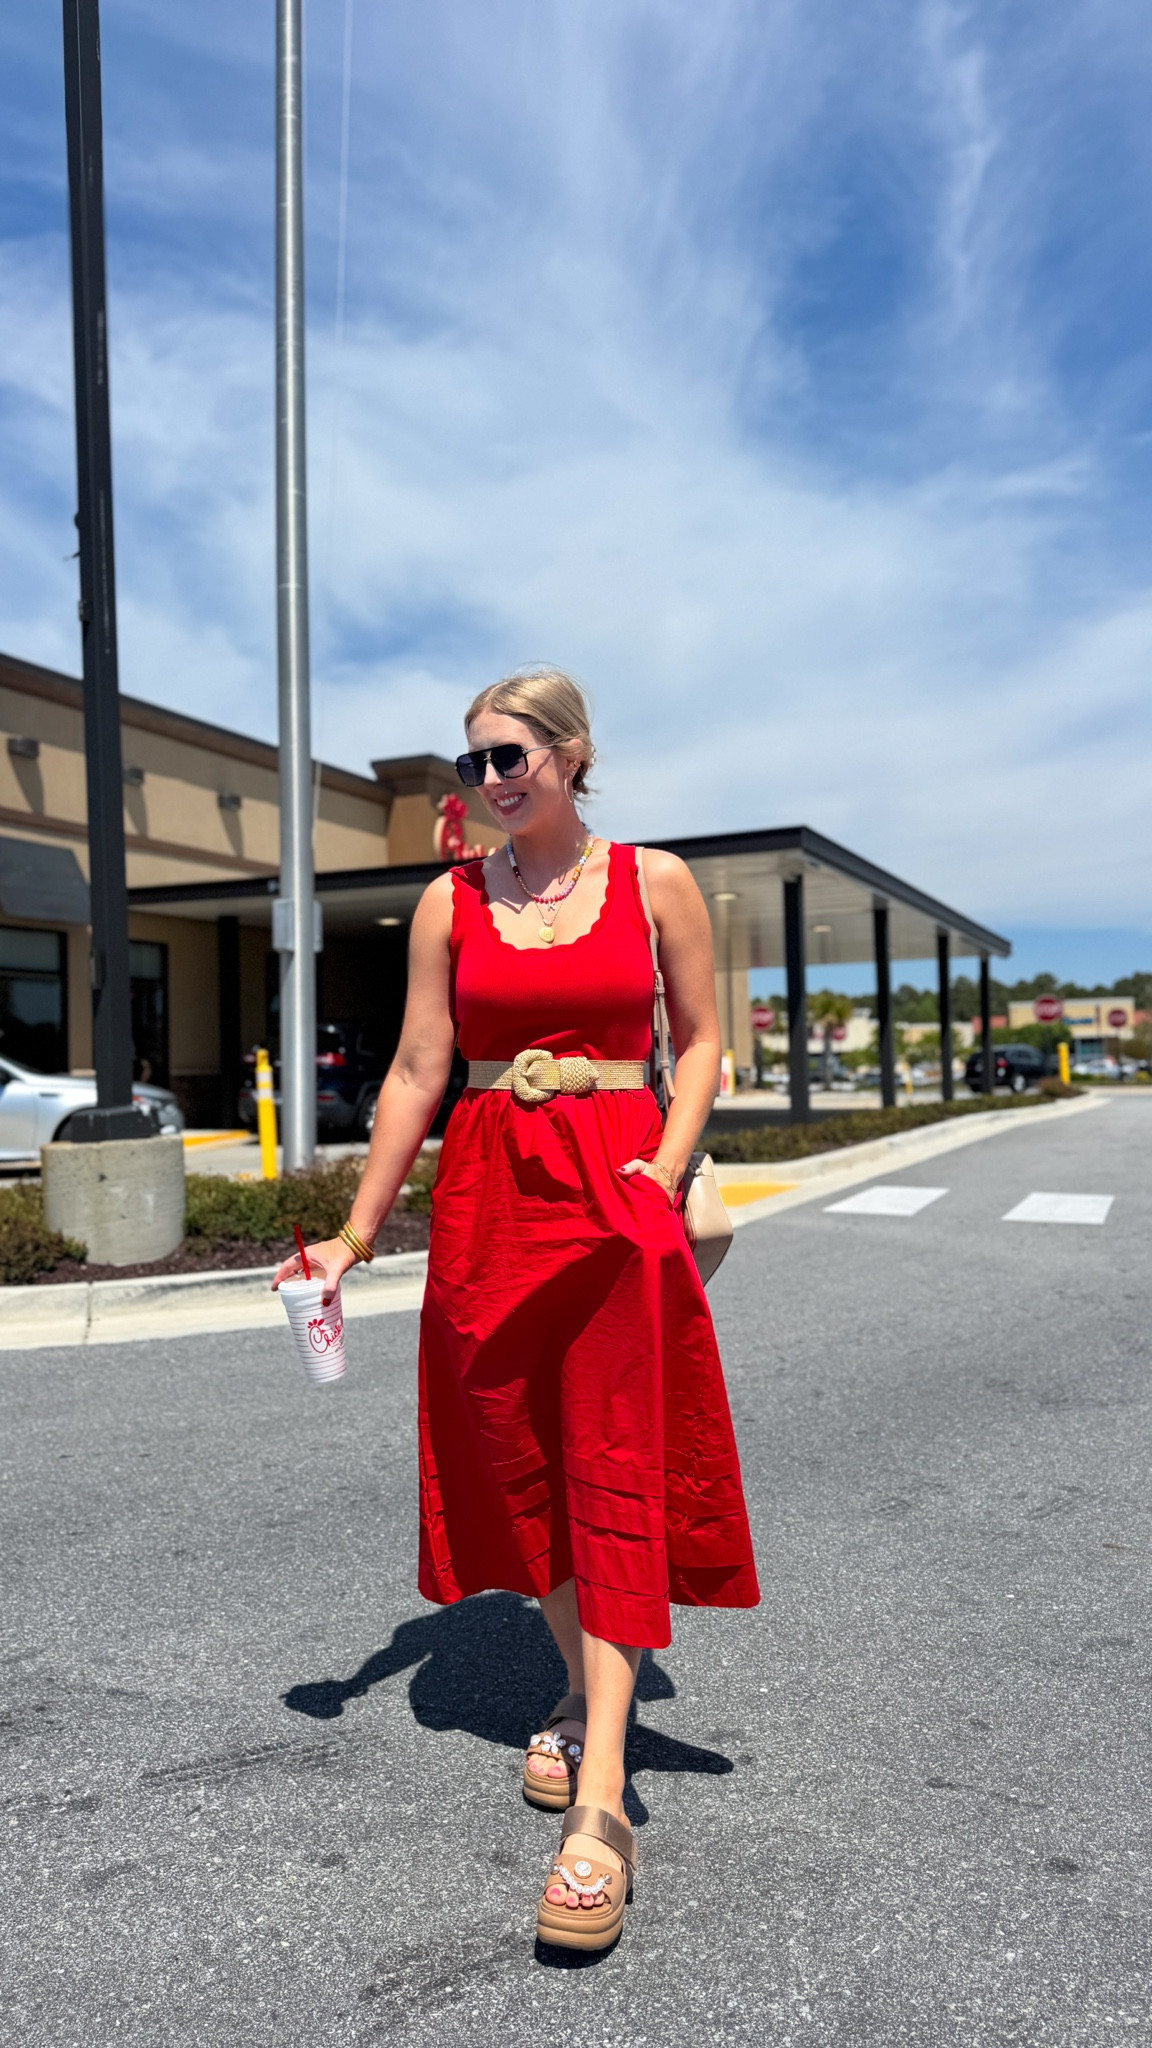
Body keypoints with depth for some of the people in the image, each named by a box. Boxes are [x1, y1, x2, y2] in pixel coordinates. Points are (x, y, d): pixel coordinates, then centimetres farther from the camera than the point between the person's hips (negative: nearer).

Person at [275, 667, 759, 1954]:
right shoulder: (452, 902, 6)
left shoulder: (654, 881, 2)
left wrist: (667, 1170, -10)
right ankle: (582, 1697, 30)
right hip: (485, 1196, 3)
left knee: (615, 1465, -7)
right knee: (518, 1458, 8)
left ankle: (600, 1799, -4)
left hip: (617, 1194, -2)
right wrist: (356, 1234, 2)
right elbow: (417, 1072, 5)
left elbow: (699, 1039, 6)